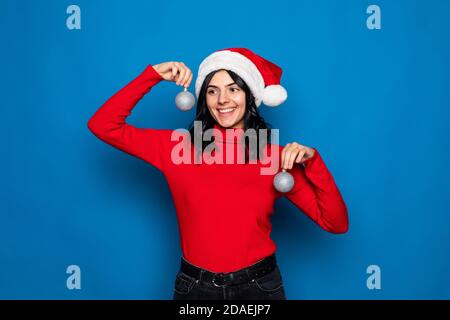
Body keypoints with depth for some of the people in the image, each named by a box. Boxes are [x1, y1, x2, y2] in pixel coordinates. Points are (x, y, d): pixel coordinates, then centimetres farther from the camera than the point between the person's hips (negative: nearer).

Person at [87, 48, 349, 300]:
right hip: (195, 287, 0)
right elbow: (103, 125, -7)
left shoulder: (276, 157, -6)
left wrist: (312, 160, -19)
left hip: (260, 285, 0)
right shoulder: (178, 146, -5)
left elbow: (336, 223, -7)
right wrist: (154, 74, -10)